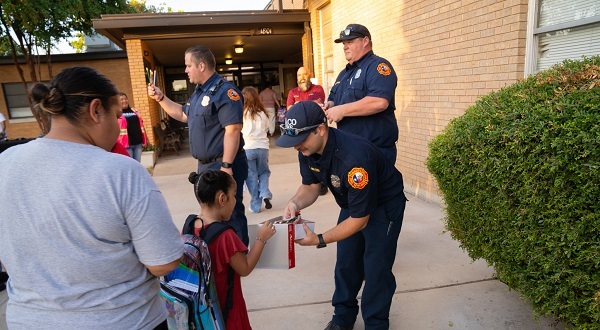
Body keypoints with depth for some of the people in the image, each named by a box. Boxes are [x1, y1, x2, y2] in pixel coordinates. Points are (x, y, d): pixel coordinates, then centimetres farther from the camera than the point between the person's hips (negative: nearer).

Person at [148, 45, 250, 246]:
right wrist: (160, 98, 19)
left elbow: (232, 130, -24)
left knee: (231, 213, -1)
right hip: (205, 165, 10)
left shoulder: (224, 91, -17)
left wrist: (226, 166, -26)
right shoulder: (199, 92, 14)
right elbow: (183, 115, 29)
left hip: (223, 164, -10)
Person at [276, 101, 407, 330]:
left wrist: (320, 240, -34)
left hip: (384, 205, -7)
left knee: (376, 270, -5)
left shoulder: (354, 158, -40)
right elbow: (310, 186, -3)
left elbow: (360, 219, -31)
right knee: (346, 263, 13)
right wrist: (295, 203, -26)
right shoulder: (307, 148, -17)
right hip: (351, 202, 7)